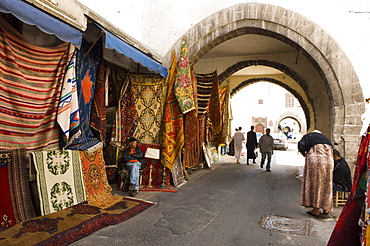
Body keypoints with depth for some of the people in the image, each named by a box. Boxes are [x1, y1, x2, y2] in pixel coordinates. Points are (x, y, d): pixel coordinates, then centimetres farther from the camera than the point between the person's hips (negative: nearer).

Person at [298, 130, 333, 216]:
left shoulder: (309, 136, 11)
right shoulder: (325, 138, 26)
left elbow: (302, 145, -7)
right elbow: (331, 149, 18)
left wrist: (304, 154, 10)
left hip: (315, 160, -5)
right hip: (328, 160, 5)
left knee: (315, 183, 1)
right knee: (326, 183, 13)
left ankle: (316, 209, 2)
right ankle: (326, 208, 22)